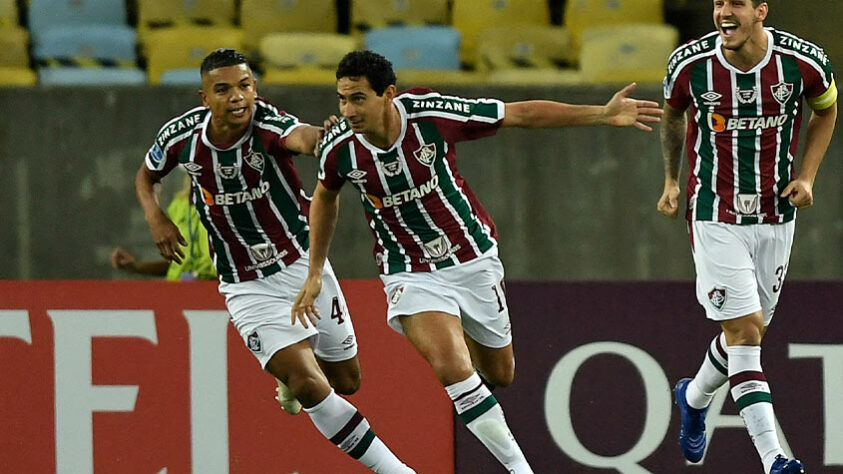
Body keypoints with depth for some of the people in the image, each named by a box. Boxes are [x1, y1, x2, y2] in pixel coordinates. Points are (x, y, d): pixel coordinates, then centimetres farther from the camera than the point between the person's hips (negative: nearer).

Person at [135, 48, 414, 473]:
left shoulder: (268, 124, -22)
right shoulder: (182, 135, -12)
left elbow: (301, 137, -48)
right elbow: (146, 175, 11)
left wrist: (321, 137, -72)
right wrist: (155, 218, -8)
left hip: (304, 265, 0)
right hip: (248, 289, 0)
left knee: (345, 381, 15)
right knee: (311, 387, -15)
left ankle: (291, 375, 50)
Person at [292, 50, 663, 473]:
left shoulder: (433, 114, -23)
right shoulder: (339, 148, -17)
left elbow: (522, 115, -12)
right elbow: (325, 197, 8)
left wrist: (603, 115, -14)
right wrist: (315, 273, 10)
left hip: (473, 259, 1)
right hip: (412, 274, -1)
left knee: (499, 375, 14)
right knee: (452, 369, -25)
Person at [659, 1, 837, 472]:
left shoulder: (805, 62, -11)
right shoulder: (689, 64, -11)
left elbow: (826, 110, 10)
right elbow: (674, 114, 11)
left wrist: (807, 176, 0)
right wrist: (672, 180, 10)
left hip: (776, 214, 2)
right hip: (715, 215, -2)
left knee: (749, 331, 13)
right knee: (745, 329, -13)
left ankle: (694, 398, 45)